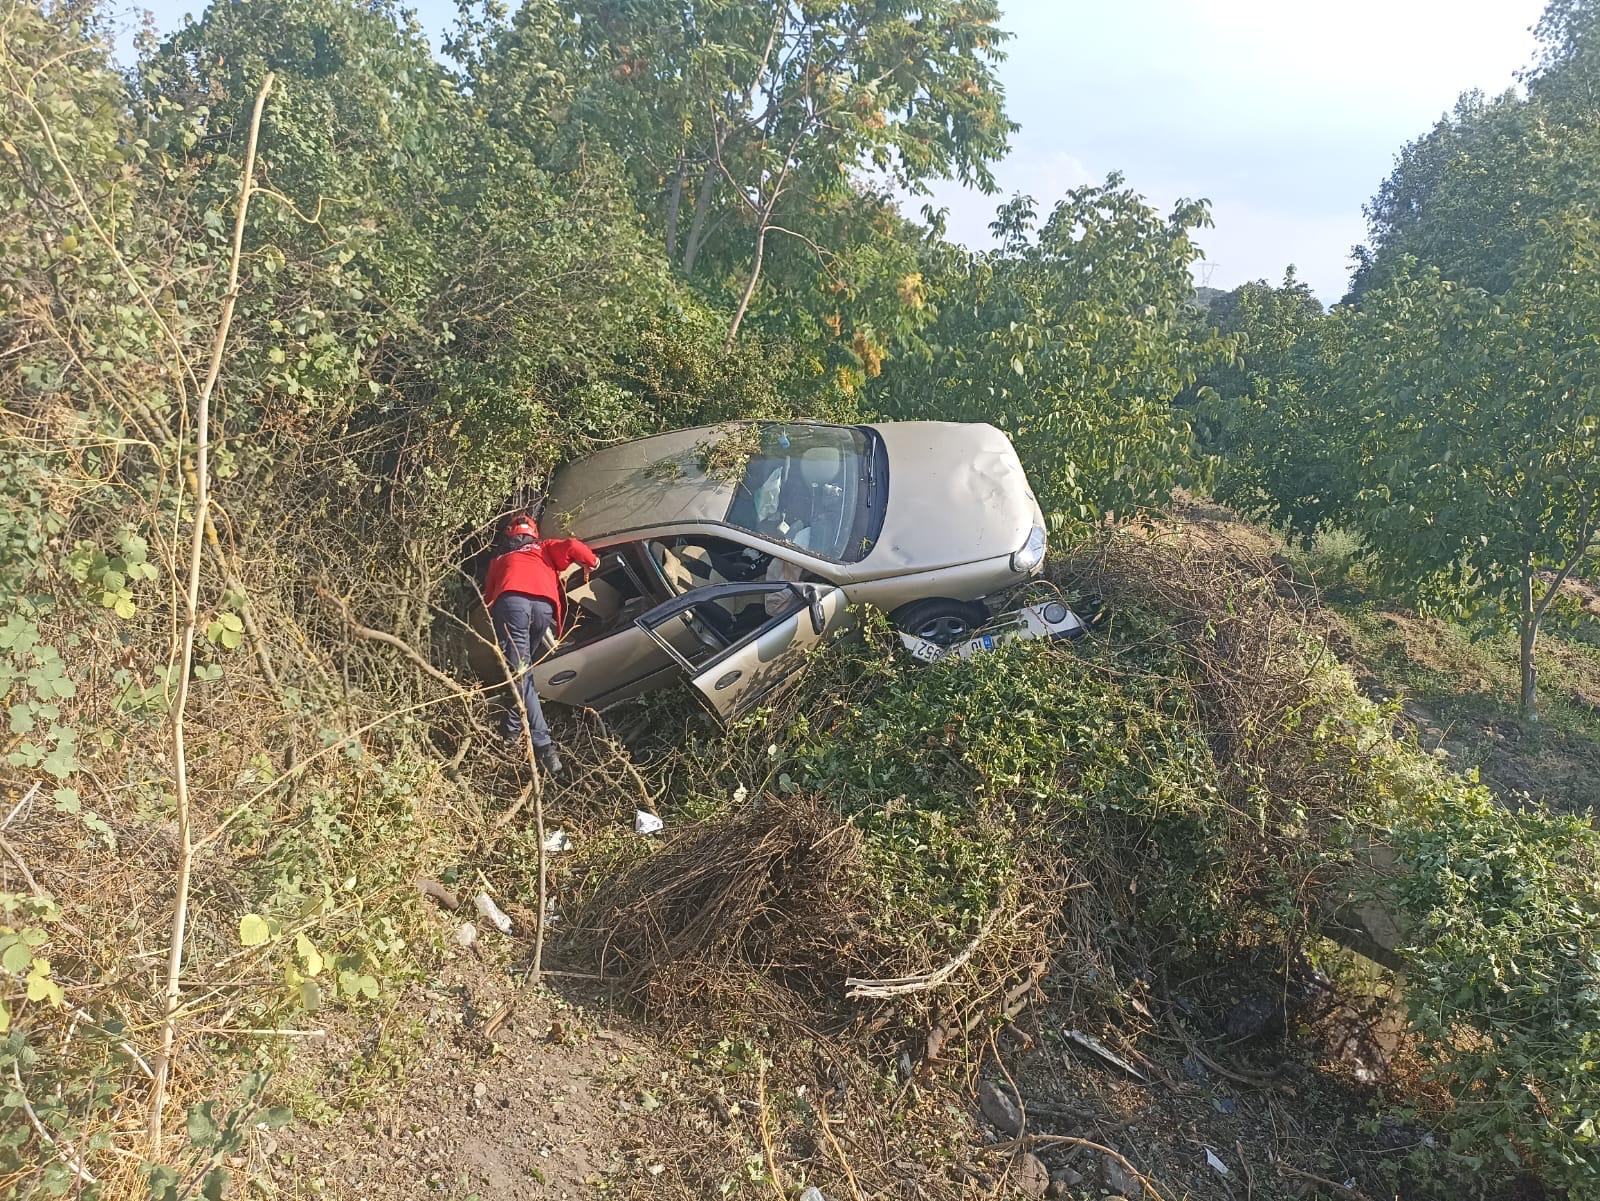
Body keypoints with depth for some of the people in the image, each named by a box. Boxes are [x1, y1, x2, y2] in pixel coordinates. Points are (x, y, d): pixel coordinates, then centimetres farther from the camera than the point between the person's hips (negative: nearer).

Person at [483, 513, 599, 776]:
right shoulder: (545, 548, 35)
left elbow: (488, 598, 35)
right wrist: (591, 560, 32)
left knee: (519, 673, -7)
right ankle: (513, 728, 18)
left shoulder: (498, 561, 39)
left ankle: (543, 746, -17)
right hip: (544, 605, 1)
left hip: (510, 600, -1)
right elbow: (570, 546, 16)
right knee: (522, 670, 21)